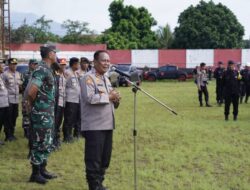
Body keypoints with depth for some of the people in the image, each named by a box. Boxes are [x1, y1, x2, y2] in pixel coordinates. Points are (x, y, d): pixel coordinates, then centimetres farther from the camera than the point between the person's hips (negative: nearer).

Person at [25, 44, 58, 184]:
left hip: (48, 112, 9)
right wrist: (32, 103, -9)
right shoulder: (42, 70, -19)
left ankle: (42, 170, 27)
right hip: (42, 113, -9)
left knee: (47, 143, 17)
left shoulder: (48, 69, 11)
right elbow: (31, 91, -28)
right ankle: (35, 174, 11)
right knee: (40, 143, 0)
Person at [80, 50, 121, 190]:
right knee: (94, 159, -3)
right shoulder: (88, 78, -9)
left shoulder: (106, 78, 18)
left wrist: (116, 99, 1)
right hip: (94, 126, -9)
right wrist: (109, 96, -14)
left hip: (107, 124, 9)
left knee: (105, 157, 14)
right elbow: (90, 98, -24)